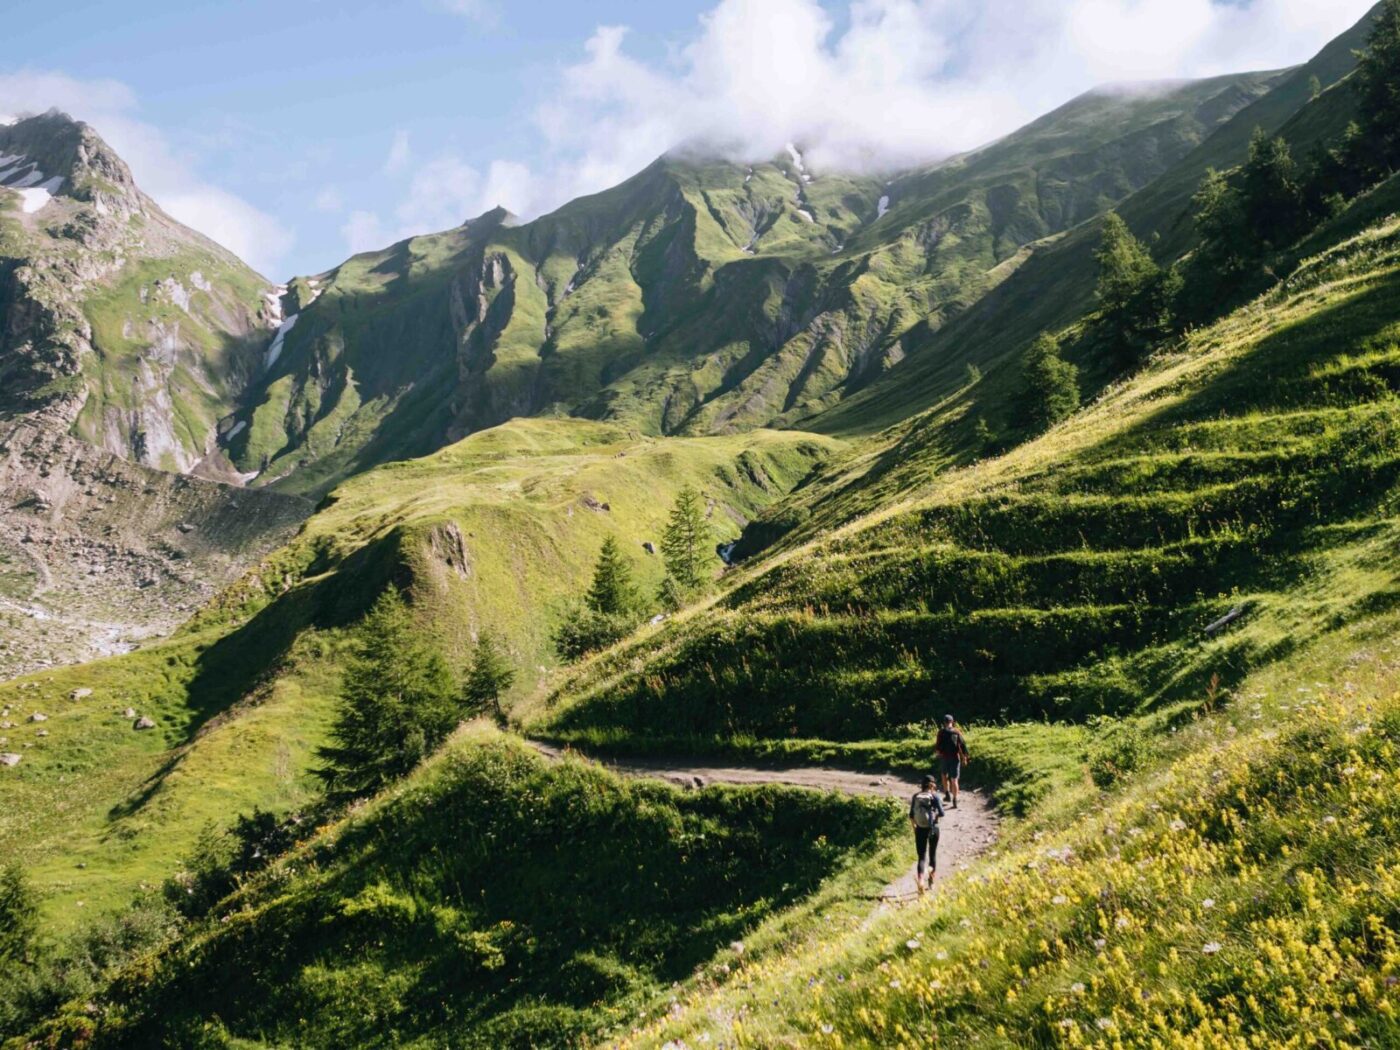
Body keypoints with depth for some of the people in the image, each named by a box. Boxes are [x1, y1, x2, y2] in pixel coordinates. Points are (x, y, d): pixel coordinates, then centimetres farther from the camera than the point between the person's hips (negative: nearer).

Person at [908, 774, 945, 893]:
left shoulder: (916, 796, -1)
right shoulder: (934, 796, -8)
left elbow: (911, 815, 0)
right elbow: (941, 813, -14)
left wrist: (913, 827, 16)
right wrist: (936, 816, 8)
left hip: (920, 829, 1)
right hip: (933, 828, -1)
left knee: (921, 856, 2)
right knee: (933, 853, 21)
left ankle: (921, 880, -19)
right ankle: (931, 879, 23)